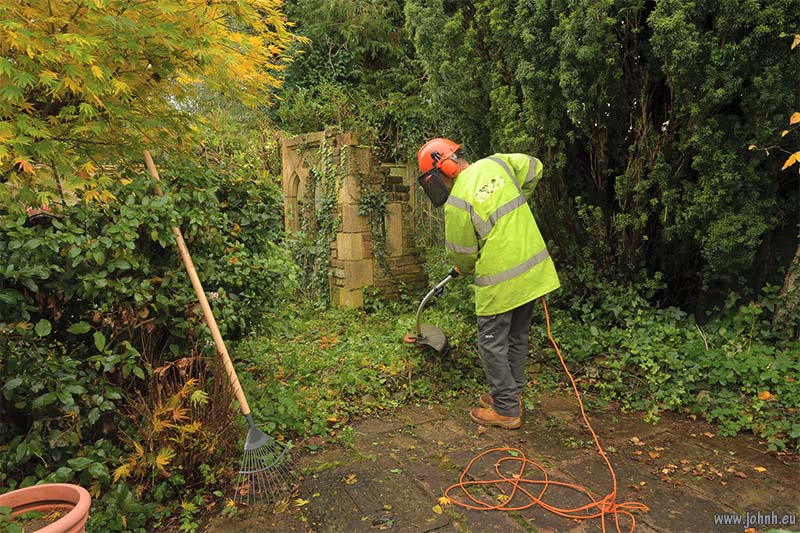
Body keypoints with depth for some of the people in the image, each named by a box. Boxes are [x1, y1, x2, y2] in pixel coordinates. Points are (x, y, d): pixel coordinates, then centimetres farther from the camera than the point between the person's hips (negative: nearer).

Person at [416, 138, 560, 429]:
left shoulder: (457, 203, -16)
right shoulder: (496, 163, 1)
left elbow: (461, 254, -5)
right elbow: (533, 168, 18)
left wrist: (465, 269, 18)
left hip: (500, 282, -8)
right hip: (534, 271, 8)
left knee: (492, 344, 8)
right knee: (517, 338, 20)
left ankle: (505, 410, 17)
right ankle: (512, 395, 35)